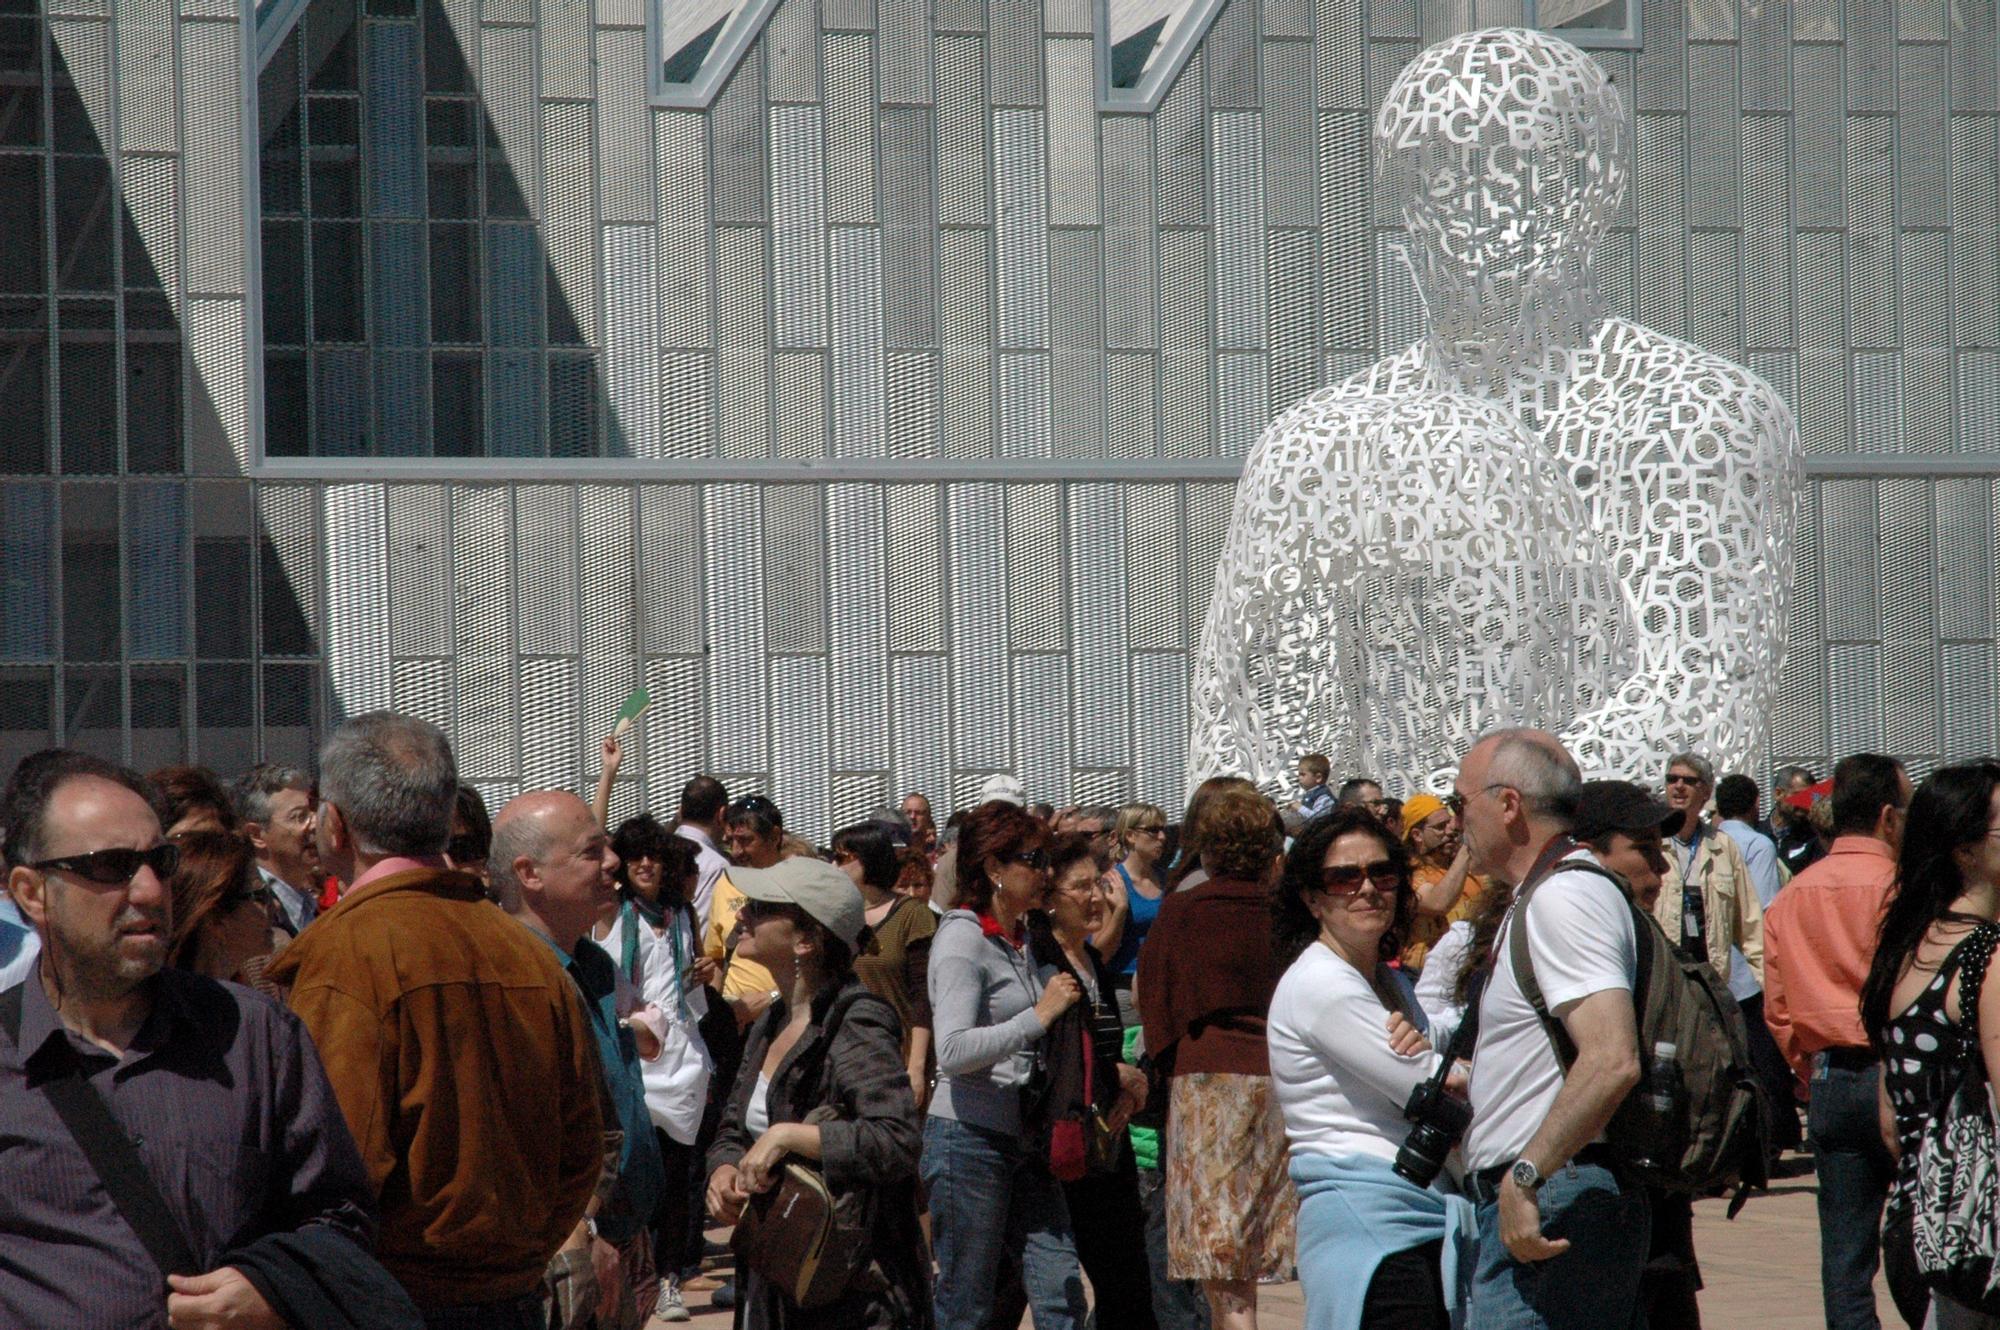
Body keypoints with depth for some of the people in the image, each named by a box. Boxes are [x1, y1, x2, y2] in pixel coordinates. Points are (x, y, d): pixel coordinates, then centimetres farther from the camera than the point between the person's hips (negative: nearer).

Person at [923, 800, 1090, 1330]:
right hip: (969, 1139, -8)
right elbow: (954, 1052, -25)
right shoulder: (962, 938, -12)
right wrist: (1039, 1016, -22)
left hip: (1024, 1141, 8)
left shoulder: (1019, 937, 15)